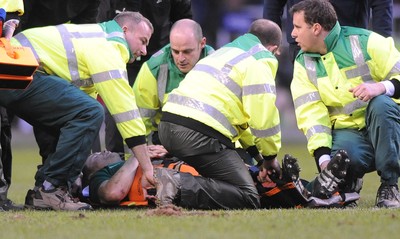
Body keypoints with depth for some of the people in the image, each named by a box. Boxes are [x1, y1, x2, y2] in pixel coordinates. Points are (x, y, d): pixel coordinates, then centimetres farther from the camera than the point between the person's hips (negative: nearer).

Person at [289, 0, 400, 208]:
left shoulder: (365, 42, -8)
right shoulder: (303, 64, 5)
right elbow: (310, 113, -5)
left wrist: (382, 87, -34)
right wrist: (323, 157, -19)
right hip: (346, 132, 1)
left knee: (381, 104, -36)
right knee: (345, 159, -35)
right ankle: (349, 182, 4)